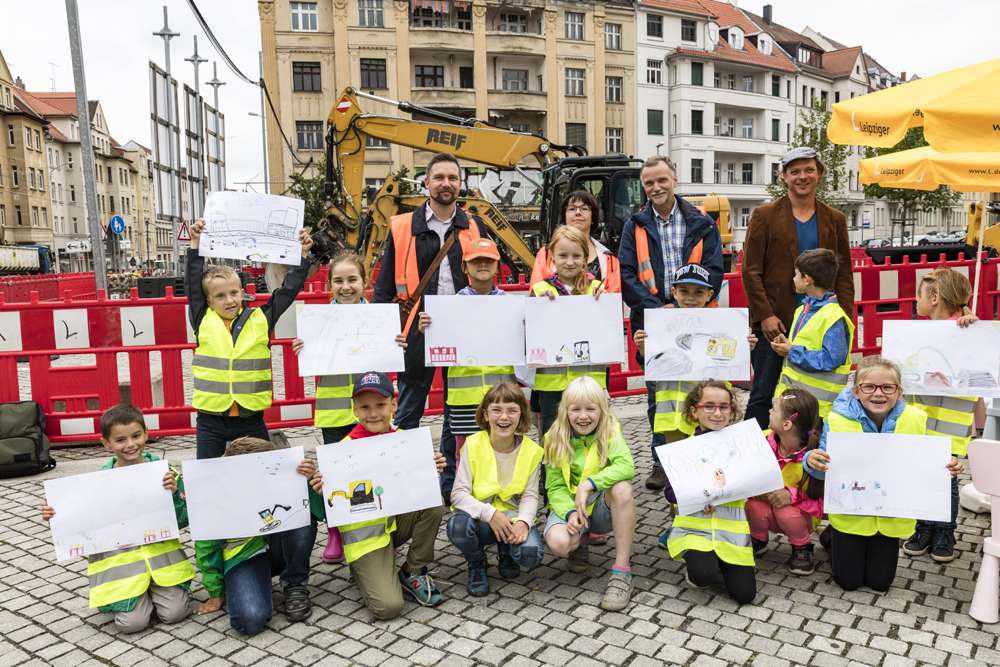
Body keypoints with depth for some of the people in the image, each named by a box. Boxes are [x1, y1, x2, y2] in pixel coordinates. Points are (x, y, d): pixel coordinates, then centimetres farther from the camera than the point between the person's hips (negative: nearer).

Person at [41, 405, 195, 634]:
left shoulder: (164, 471, -6)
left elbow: (183, 521, -4)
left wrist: (174, 493, -21)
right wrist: (56, 517, -11)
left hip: (160, 551, 0)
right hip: (119, 556, 0)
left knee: (175, 613, -10)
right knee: (131, 622, -13)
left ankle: (155, 587, 21)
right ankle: (139, 593, 19)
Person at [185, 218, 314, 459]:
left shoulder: (261, 320, 1)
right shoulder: (203, 321, 1)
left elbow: (288, 290, 2)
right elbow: (193, 284, 0)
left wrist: (303, 254, -1)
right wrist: (196, 245, -4)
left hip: (251, 419, 0)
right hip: (211, 419, 0)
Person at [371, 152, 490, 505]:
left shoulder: (474, 228, 9)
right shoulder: (403, 228, 3)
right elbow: (385, 284, 5)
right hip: (418, 329, -2)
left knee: (458, 411, 10)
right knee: (408, 412, 6)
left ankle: (451, 486, 24)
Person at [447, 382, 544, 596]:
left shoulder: (530, 450, -4)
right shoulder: (474, 445, -10)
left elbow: (530, 495, -2)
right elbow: (458, 493, -13)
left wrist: (523, 521, -23)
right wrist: (490, 514, -28)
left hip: (514, 519, 1)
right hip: (480, 519, -1)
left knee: (531, 554, -28)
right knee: (457, 525, -35)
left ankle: (506, 553, 13)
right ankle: (477, 564, 2)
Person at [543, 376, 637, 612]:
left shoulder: (609, 432, -11)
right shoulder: (556, 440, -8)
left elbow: (626, 465, -30)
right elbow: (555, 487, -10)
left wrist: (588, 484, -39)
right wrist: (570, 513, -29)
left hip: (602, 508, 0)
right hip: (570, 505, 0)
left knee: (622, 487, -34)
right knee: (558, 543, -32)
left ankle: (622, 572, -25)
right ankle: (580, 541, 9)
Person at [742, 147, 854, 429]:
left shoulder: (835, 219, 12)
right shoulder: (764, 215, 2)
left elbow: (844, 274, 12)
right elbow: (751, 271, -2)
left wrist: (843, 320, 1)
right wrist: (765, 315, -11)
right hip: (774, 323, -3)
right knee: (762, 394, 0)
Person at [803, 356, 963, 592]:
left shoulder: (914, 420, -12)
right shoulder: (838, 420, -18)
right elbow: (826, 470, -9)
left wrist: (948, 469, -21)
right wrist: (812, 461, -32)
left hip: (891, 516, 2)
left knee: (880, 582, 11)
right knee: (848, 581, 5)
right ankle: (833, 540, 35)